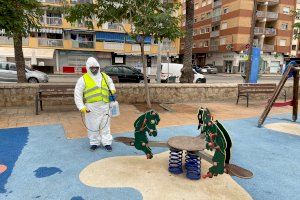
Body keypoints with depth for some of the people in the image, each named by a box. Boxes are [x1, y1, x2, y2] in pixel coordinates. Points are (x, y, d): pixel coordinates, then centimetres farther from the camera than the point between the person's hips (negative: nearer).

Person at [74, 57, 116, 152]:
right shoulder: (83, 79, 1)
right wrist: (81, 106, -8)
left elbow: (110, 82, 33)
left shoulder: (104, 76, 12)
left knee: (105, 125, 7)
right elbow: (78, 94, -1)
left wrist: (112, 89, 11)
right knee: (93, 126, 5)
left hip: (104, 106, 3)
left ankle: (107, 142, 17)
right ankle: (94, 143, 21)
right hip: (91, 107, -2)